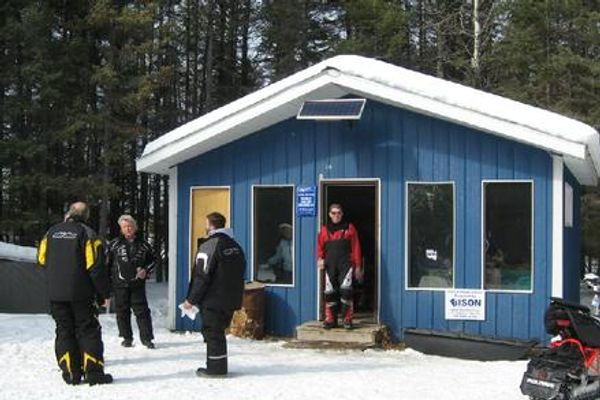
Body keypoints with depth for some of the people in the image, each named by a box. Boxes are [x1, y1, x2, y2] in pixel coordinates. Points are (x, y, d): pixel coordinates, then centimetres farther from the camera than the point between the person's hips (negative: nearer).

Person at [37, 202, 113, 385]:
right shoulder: (86, 233, -9)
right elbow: (96, 266, -12)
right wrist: (105, 293, -5)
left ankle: (71, 372, 7)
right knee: (88, 331, 3)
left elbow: (42, 260, 13)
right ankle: (93, 371, -2)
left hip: (55, 293, 4)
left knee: (64, 331, 10)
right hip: (81, 294, -4)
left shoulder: (51, 233, 5)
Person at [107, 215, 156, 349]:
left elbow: (152, 260, 16)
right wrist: (108, 279, 3)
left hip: (138, 284, 0)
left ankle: (147, 338, 2)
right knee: (122, 311, 6)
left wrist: (146, 270, -1)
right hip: (120, 284, 0)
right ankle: (127, 337, 18)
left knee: (142, 311, -3)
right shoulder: (114, 245, 3)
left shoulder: (143, 245, 6)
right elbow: (107, 263, 7)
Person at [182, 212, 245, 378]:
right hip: (231, 300, 8)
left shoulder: (209, 246, -15)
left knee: (212, 333, 0)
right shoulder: (235, 246, 11)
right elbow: (240, 274, 17)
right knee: (219, 332, 16)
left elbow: (201, 277, -18)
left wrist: (191, 299, -11)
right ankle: (219, 367, 21)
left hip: (213, 300, -8)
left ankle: (215, 368, 3)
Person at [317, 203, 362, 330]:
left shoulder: (349, 228, 7)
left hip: (346, 264, -3)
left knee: (346, 290, -16)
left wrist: (357, 267, 2)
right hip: (330, 266, 3)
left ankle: (347, 319, -8)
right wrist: (320, 258, -4)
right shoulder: (325, 229, 13)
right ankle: (331, 320, 12)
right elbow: (320, 247, 17)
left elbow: (356, 248, 6)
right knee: (330, 293, 3)